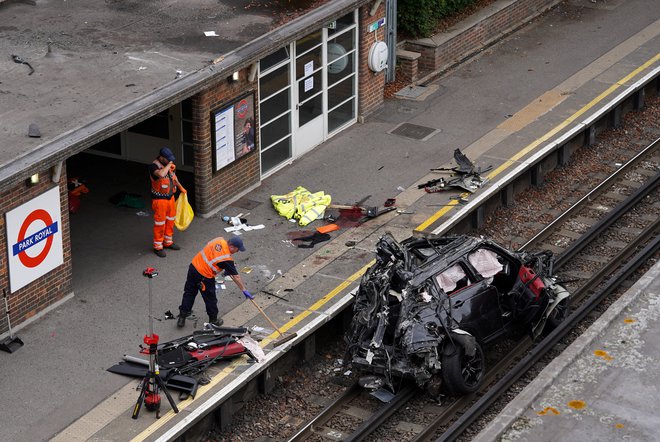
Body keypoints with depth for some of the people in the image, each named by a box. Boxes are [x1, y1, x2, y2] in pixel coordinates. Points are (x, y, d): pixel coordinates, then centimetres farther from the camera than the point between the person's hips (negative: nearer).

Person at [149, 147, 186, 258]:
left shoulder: (168, 164, 1)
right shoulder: (154, 166, -24)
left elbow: (173, 176, 21)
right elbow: (161, 174, -47)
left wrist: (180, 187, 29)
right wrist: (168, 165, -31)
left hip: (170, 196, 8)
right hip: (159, 199, -8)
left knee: (170, 220, 18)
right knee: (160, 223, 1)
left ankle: (168, 242, 35)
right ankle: (158, 247, 13)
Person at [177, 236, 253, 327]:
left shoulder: (219, 240, -2)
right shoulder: (227, 259, -20)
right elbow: (236, 277, -16)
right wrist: (244, 290, -9)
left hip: (193, 266, 7)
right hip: (205, 277, -7)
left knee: (189, 293, 19)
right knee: (210, 299, 14)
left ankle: (182, 318, 26)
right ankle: (213, 320, 32)